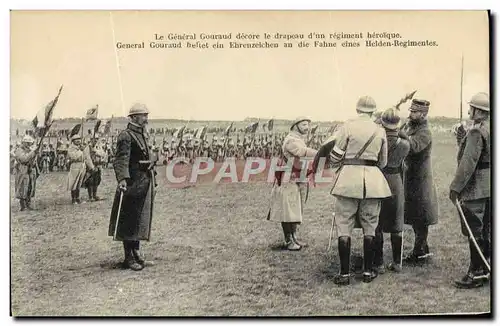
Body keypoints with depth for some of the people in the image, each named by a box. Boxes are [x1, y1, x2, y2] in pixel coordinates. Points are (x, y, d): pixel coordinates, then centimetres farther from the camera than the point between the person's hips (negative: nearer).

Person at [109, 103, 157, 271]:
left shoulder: (143, 135, 17)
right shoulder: (126, 136, -13)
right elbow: (121, 160, -24)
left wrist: (152, 178, 23)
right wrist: (122, 179, -37)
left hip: (145, 183, 9)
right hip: (133, 183, -9)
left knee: (140, 219, 16)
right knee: (129, 220, -2)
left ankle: (136, 252, 28)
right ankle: (129, 258, 6)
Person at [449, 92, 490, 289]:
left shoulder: (477, 131, -17)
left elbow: (468, 162, -21)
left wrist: (456, 187, -18)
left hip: (476, 189, -9)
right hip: (490, 188, 9)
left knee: (474, 231, -2)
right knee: (487, 230, 15)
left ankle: (477, 274, 4)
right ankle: (486, 269, 24)